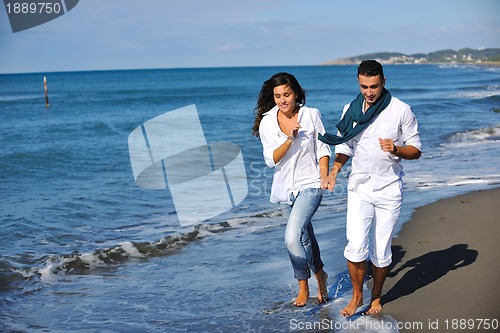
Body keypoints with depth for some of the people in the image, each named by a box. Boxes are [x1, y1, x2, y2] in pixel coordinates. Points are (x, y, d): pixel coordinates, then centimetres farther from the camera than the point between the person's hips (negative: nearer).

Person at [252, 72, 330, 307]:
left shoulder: (311, 115, -4)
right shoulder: (266, 123, -2)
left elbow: (322, 149, 2)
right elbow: (271, 159, -8)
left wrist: (324, 176, -10)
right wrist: (290, 139, -21)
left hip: (309, 184, -4)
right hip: (284, 188, 4)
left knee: (292, 237, -20)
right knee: (304, 237, 17)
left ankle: (303, 285, 1)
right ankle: (319, 275, 39)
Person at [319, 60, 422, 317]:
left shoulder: (401, 110, -5)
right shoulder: (350, 110, 4)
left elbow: (416, 150, -1)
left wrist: (396, 149, -22)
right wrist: (334, 170, -3)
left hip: (389, 189, -1)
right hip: (359, 187, 2)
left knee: (381, 251, 5)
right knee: (356, 247, -10)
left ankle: (376, 296, 29)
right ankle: (357, 295, 13)